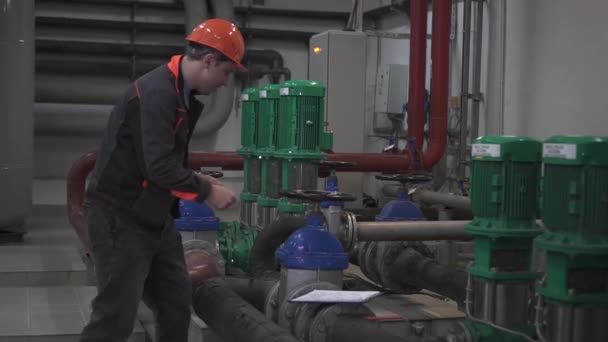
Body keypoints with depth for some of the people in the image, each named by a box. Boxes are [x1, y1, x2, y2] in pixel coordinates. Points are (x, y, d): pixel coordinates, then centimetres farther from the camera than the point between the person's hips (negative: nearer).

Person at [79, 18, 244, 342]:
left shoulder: (181, 93, 10)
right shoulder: (157, 92, -21)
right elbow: (159, 166, -28)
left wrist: (198, 180, 5)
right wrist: (206, 192, -16)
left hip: (153, 216, 10)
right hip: (120, 217, -10)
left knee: (177, 303, 13)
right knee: (116, 316, -6)